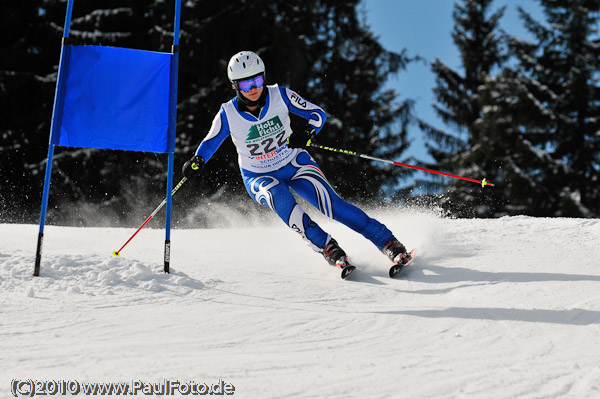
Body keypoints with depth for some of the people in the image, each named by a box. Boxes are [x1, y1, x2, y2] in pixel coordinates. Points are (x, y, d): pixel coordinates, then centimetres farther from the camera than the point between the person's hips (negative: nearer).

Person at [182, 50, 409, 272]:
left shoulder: (280, 95, -14)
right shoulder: (228, 115, -15)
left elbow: (317, 114, -7)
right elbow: (210, 142, -1)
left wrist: (307, 135, -28)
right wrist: (197, 162, -22)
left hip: (294, 164, 0)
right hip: (259, 177, 0)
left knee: (331, 204, -21)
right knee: (280, 198, -35)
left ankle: (388, 242, -16)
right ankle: (328, 248, -29)